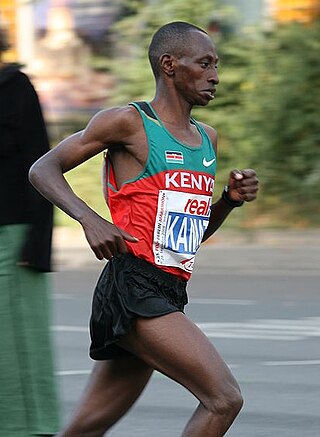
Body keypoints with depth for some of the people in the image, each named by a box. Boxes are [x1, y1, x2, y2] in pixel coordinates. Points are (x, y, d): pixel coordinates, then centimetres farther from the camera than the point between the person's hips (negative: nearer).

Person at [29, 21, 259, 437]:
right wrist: (90, 220, -17)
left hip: (167, 295, 8)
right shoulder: (128, 122, -4)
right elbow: (43, 169, -2)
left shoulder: (207, 138, 19)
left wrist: (230, 200, 8)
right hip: (134, 290, -8)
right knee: (224, 399, -16)